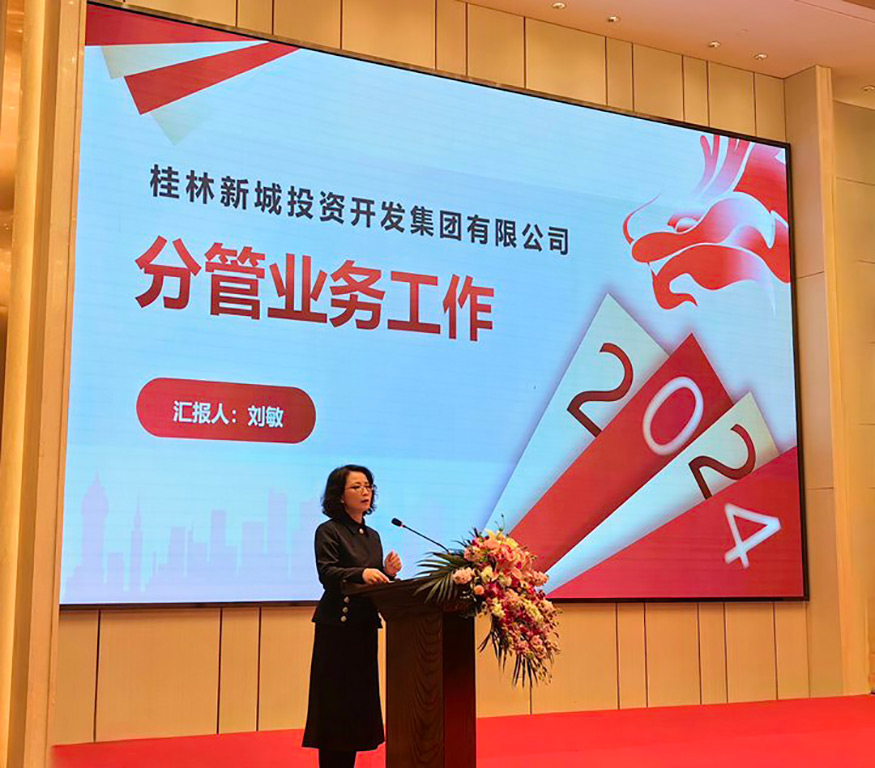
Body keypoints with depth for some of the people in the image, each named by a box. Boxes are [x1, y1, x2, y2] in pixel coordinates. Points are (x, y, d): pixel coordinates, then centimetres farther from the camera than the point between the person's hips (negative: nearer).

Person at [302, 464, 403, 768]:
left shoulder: (372, 536, 16)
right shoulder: (329, 531, -5)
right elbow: (327, 574, -19)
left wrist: (388, 572, -5)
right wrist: (362, 573, -35)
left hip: (365, 628, 7)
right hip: (337, 628, -7)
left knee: (360, 701, 9)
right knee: (335, 703, -4)